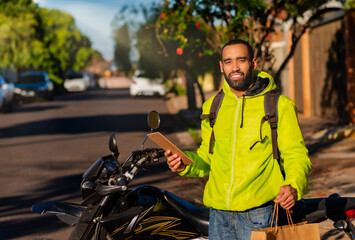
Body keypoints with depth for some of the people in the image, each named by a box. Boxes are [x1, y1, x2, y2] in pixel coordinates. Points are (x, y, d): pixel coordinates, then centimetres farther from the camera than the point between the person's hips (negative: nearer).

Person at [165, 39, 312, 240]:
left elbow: (296, 155, -2)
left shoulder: (280, 106, 0)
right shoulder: (211, 107, 13)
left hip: (258, 214, -4)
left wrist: (293, 186, -21)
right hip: (219, 214, 4)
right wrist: (185, 163, 0)